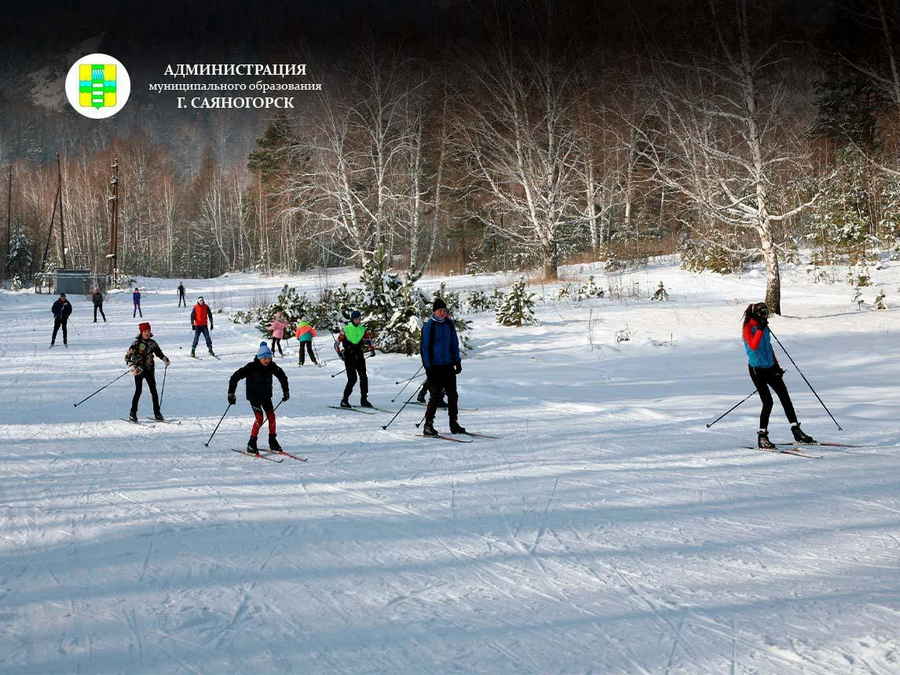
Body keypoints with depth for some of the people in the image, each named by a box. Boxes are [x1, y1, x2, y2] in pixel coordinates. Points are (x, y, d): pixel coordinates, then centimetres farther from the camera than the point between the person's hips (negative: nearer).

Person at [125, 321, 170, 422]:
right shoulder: (136, 343, -9)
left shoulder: (152, 343, 4)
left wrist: (165, 359, -2)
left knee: (154, 391, 2)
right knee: (138, 391, -9)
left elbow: (159, 353, 17)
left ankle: (157, 413, 8)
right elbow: (127, 357, -11)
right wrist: (132, 366, -25)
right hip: (138, 370, -4)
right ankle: (133, 413, 1)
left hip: (150, 369, 4)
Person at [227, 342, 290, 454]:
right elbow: (235, 377, -19)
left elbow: (282, 376, 11)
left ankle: (273, 442, 13)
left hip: (266, 396, 5)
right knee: (259, 418, -16)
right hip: (254, 396, -5)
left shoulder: (272, 366, -8)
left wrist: (286, 391, 14)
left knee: (271, 416, -2)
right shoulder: (252, 367, -21)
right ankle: (251, 445, -7)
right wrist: (231, 394, -20)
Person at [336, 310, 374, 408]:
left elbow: (368, 340, 13)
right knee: (352, 379, -13)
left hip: (359, 356, 4)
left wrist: (371, 349, -6)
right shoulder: (345, 330, 0)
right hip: (349, 356, -4)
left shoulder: (363, 330, 10)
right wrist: (340, 353, -11)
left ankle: (364, 400, 9)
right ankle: (344, 400, -2)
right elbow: (337, 343, 2)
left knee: (364, 377, -2)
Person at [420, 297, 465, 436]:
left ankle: (454, 424, 15)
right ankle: (428, 425, 0)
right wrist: (428, 367, -12)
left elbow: (454, 343, 17)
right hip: (434, 367, -6)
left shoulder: (449, 324, 8)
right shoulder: (429, 326, -7)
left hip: (448, 365, 6)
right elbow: (424, 347, -7)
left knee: (453, 395, 6)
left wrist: (457, 361, 12)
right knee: (435, 396, -8)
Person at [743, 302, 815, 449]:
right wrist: (760, 329, -30)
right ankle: (762, 437, -2)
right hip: (757, 370, -8)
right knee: (768, 402, -13)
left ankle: (796, 431, 11)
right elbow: (753, 346, -28)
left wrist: (776, 365, 22)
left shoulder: (764, 327, 10)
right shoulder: (748, 328, -12)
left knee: (785, 397, 4)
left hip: (770, 368, 8)